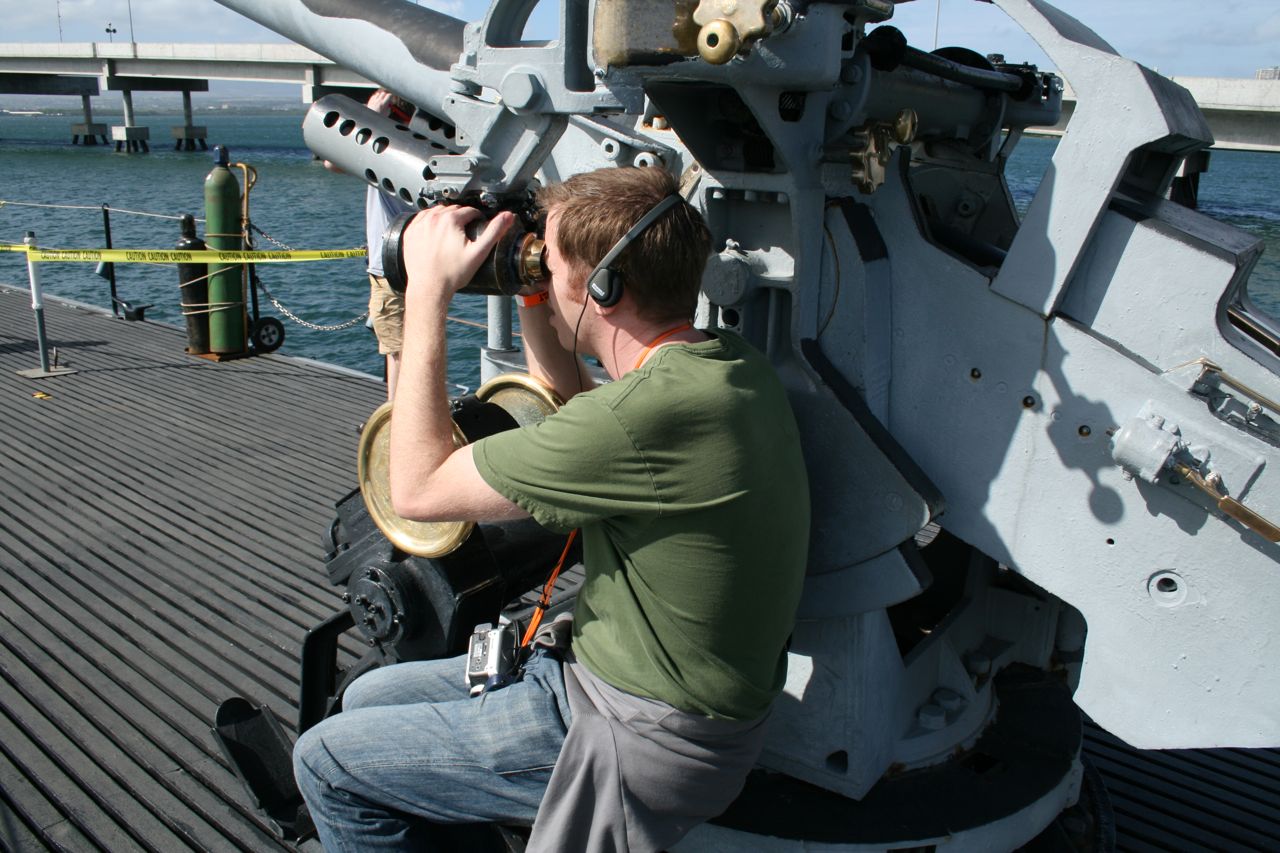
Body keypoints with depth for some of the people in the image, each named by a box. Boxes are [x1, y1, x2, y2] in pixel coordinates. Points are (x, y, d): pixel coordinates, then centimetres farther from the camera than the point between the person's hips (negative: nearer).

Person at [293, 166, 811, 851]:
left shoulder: (655, 409, -32)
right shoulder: (727, 361, -3)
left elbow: (418, 488, -20)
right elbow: (578, 413, 15)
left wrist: (427, 291, -15)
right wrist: (530, 299, 4)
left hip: (637, 746, -9)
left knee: (326, 760, 4)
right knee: (367, 697, 19)